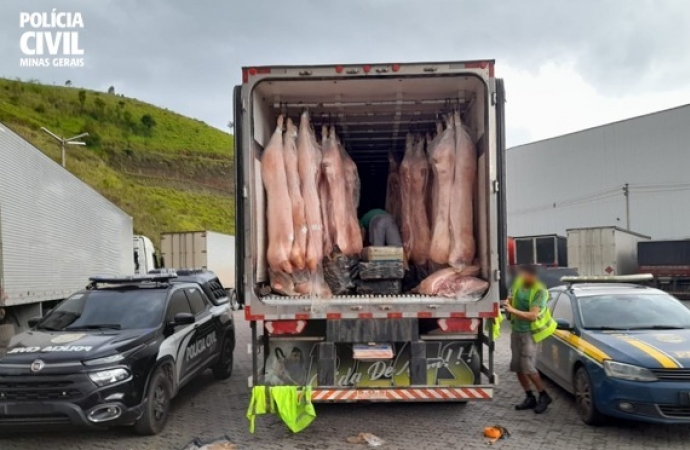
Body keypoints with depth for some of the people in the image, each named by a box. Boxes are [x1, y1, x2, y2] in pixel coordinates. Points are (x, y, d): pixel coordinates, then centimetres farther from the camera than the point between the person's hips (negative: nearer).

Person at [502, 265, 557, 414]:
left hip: (529, 332, -7)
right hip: (516, 330, 7)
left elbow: (532, 315, -24)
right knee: (517, 366, 7)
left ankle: (544, 396, 11)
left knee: (527, 367, -9)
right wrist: (508, 302, -2)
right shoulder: (518, 282, 1)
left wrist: (513, 310, -27)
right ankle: (530, 398, 20)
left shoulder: (539, 291, -18)